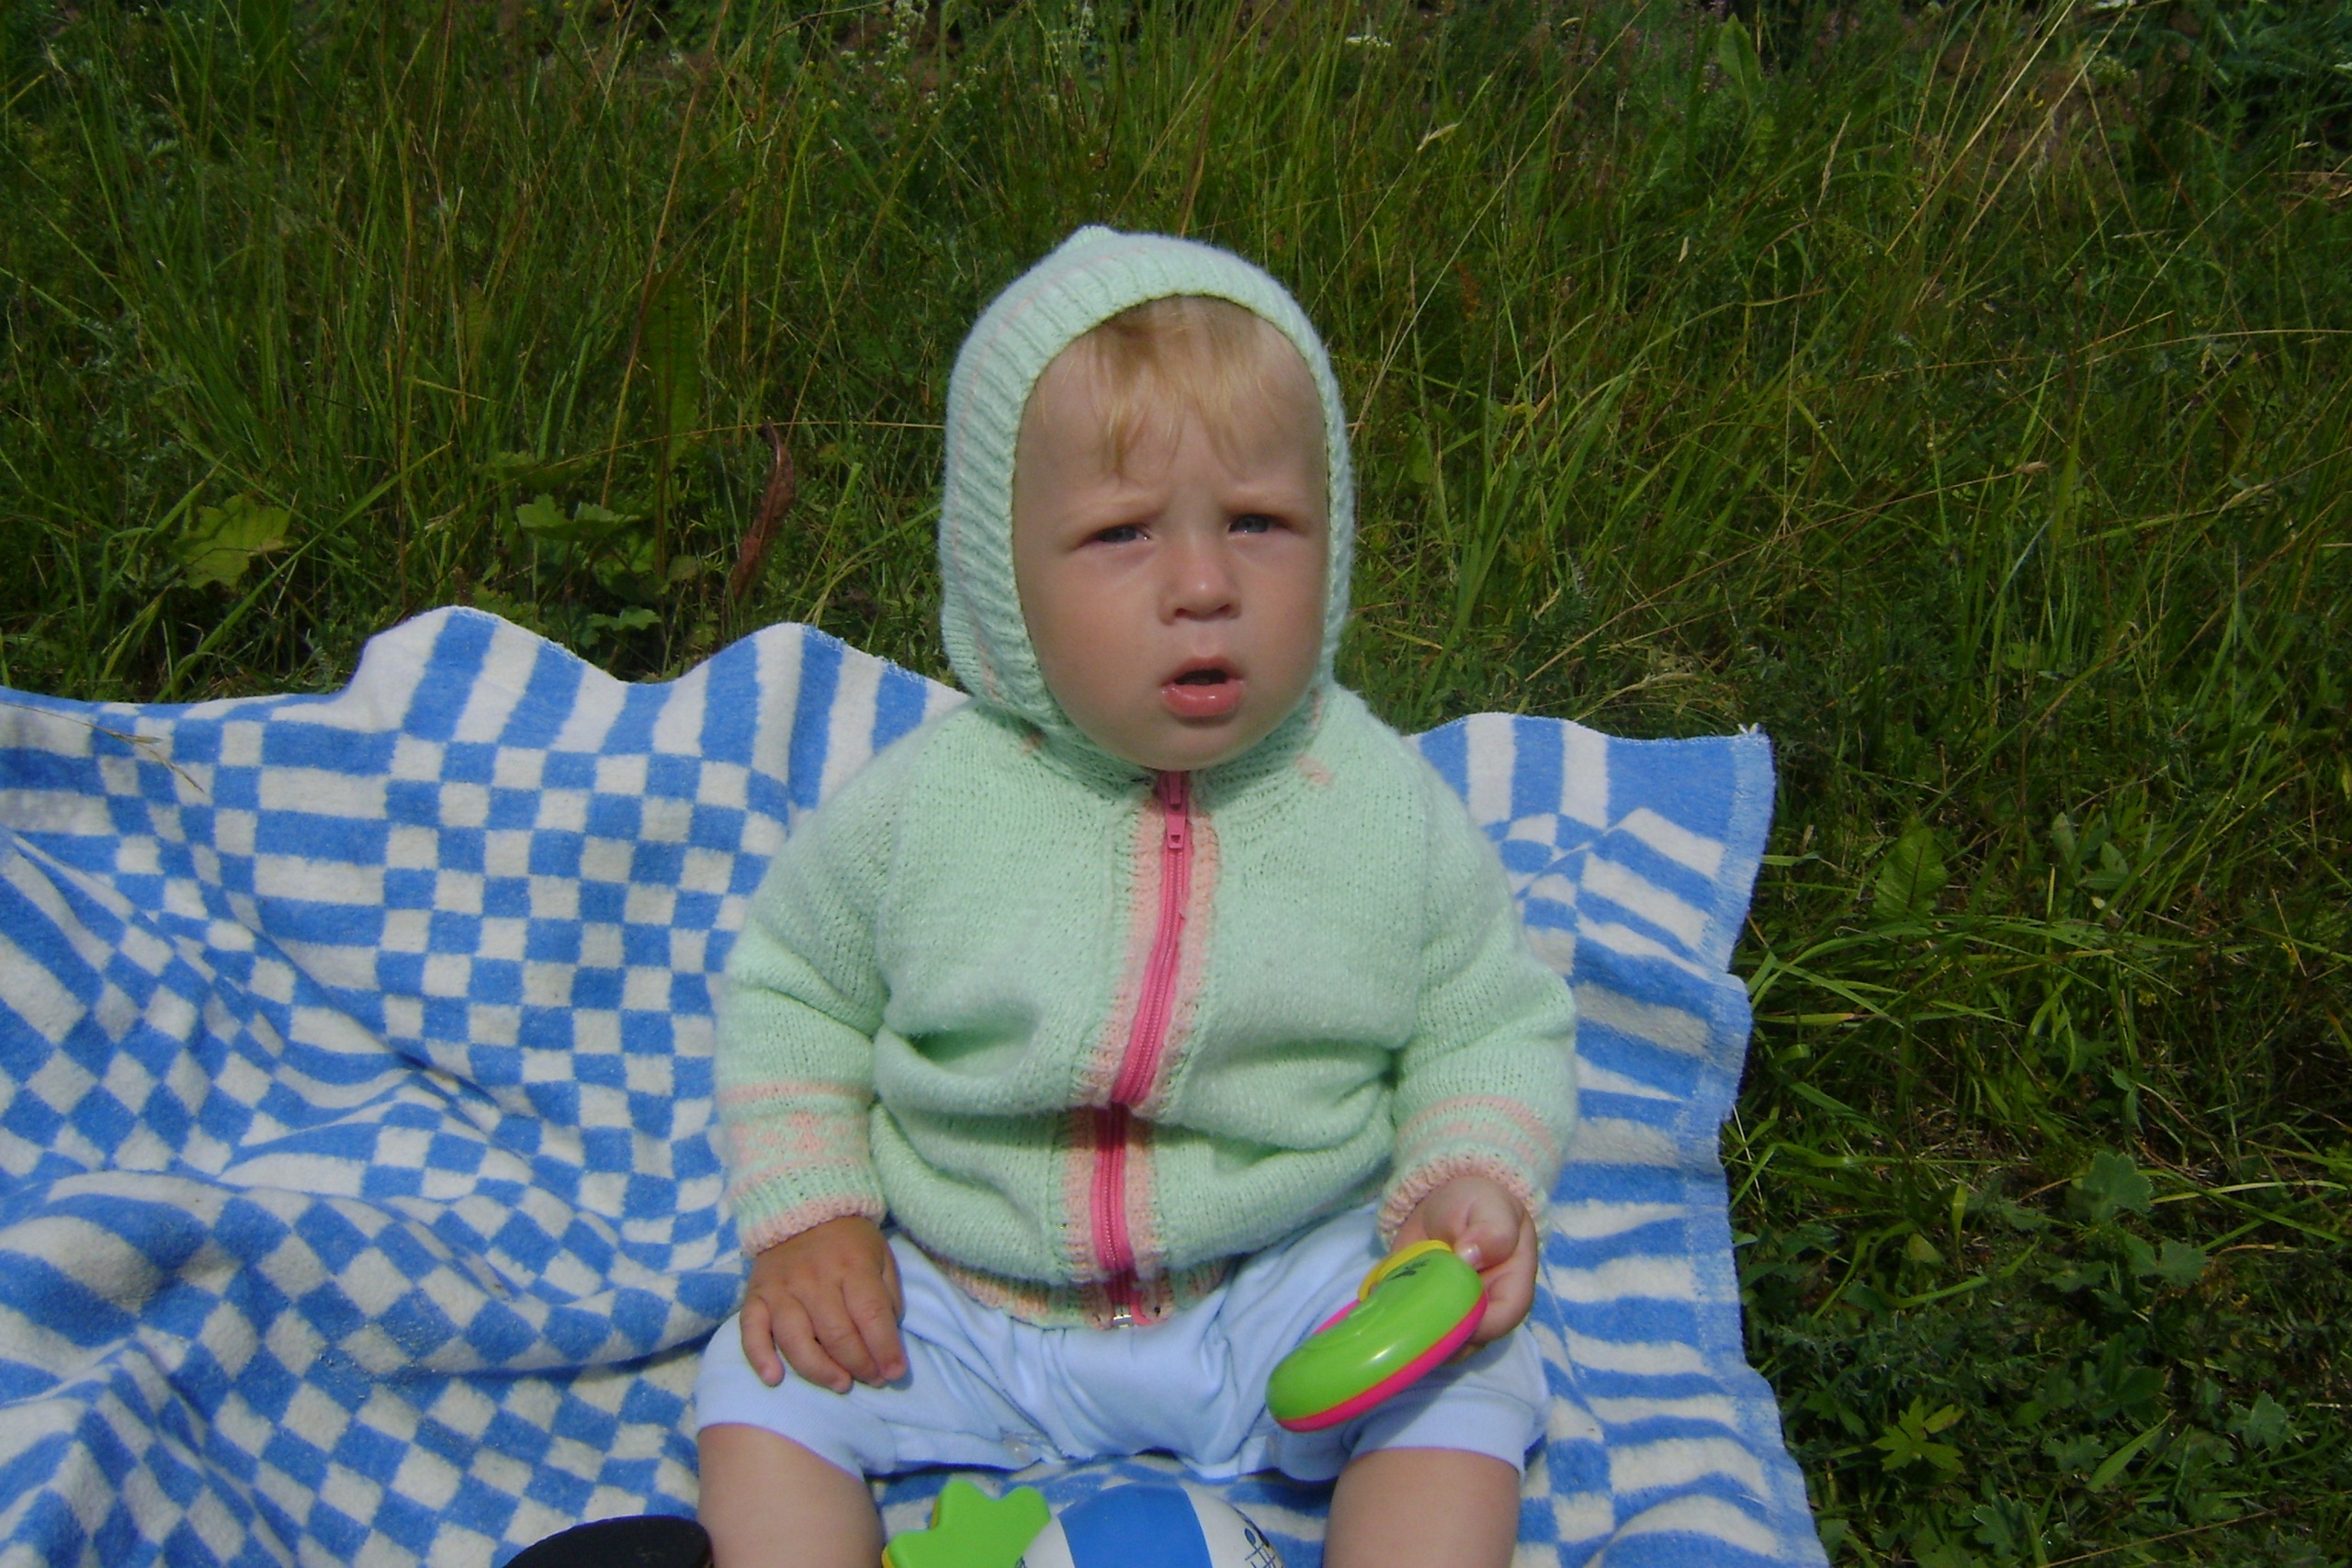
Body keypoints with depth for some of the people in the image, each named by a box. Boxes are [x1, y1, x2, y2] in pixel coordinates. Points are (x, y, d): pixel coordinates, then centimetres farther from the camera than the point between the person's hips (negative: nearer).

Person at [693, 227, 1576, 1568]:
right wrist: (810, 1218, -7)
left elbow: (1494, 1028, 1)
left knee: (1462, 1379, -19)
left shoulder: (1392, 813, -12)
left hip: (1287, 1285, 0)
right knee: (770, 1379, -13)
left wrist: (1471, 1181, -18)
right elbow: (796, 994, 4)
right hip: (957, 1300, 1)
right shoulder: (927, 805, -12)